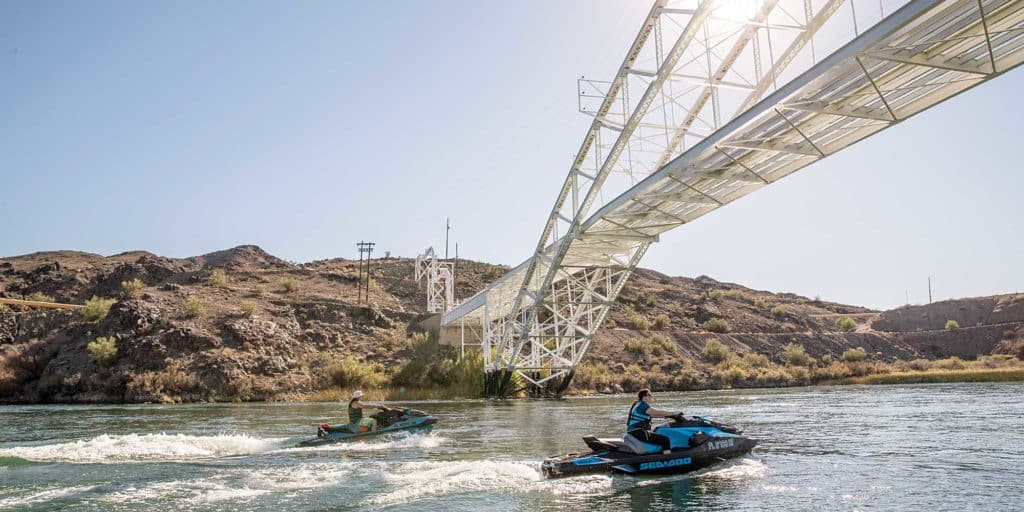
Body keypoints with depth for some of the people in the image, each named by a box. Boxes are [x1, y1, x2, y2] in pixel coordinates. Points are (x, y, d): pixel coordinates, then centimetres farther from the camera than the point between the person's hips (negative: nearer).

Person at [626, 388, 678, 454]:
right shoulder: (642, 405, -13)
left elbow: (653, 415, 18)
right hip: (638, 432, -11)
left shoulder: (639, 404, 17)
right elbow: (656, 412, -17)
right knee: (665, 440, -15)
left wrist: (666, 416, 12)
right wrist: (673, 413, -9)